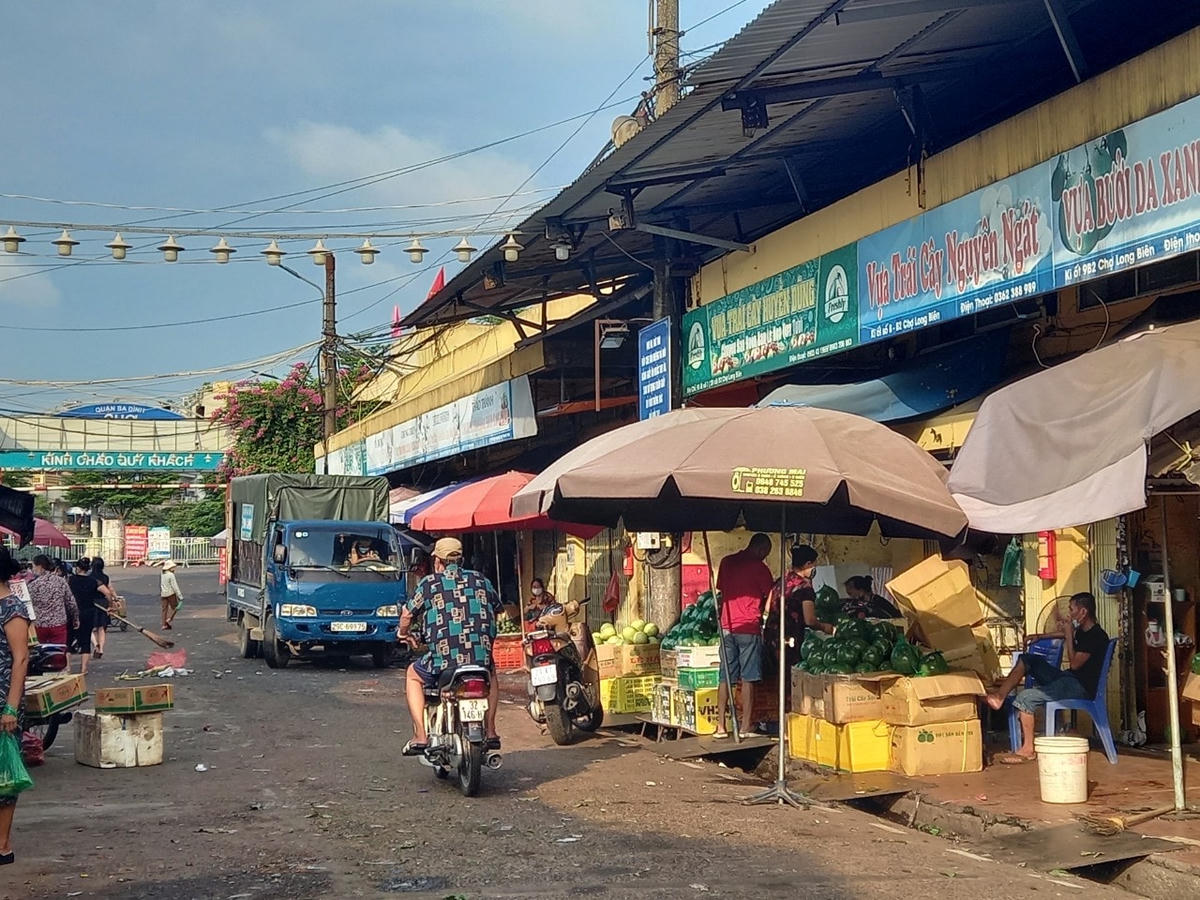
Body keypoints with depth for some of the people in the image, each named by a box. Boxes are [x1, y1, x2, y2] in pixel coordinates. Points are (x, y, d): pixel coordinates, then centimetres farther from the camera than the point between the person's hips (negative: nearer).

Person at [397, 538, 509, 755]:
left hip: (444, 661, -3)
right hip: (481, 659, 3)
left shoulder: (429, 584, 4)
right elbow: (496, 611, 26)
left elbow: (407, 616, 8)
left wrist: (405, 634, 30)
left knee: (413, 675, 27)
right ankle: (490, 732, 29)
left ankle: (420, 736, 14)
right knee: (491, 672, 38)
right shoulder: (481, 581, 14)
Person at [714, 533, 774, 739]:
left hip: (727, 626, 5)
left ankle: (721, 726, 7)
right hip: (749, 627, -5)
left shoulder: (727, 562, 12)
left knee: (725, 678, 8)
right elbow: (771, 597, 0)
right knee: (748, 679, -2)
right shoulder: (758, 567, -6)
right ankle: (745, 727, -2)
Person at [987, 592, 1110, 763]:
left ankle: (1028, 749, -16)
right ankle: (1001, 694, -8)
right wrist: (1039, 637, 28)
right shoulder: (1082, 631, 12)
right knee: (1027, 659, 8)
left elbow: (1075, 663, -21)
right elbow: (1063, 633, 37)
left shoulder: (1096, 636, -17)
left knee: (1025, 698, -23)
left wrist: (1069, 635, -14)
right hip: (1068, 678, 10)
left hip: (1081, 687, -10)